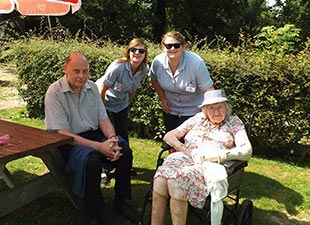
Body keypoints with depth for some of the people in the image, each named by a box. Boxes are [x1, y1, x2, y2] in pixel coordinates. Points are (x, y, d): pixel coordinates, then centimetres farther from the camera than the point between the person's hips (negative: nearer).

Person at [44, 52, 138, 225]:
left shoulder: (92, 87, 4)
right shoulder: (54, 93, -13)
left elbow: (103, 119, 7)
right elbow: (62, 133, -18)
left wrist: (112, 139, -16)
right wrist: (98, 146, -27)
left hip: (96, 134, 5)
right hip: (70, 142, -5)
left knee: (125, 152, -19)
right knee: (91, 161, -35)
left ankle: (121, 202, 1)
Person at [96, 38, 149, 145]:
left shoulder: (145, 69, -14)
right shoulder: (118, 67, -32)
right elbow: (102, 89, -22)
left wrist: (128, 103, 13)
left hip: (121, 103, 5)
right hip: (104, 99, -4)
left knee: (122, 133, 6)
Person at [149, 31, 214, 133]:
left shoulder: (196, 63, -27)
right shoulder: (157, 62, -15)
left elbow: (208, 90, -22)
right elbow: (154, 79, 8)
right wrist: (163, 99, 1)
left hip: (194, 111, -4)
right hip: (170, 109, 4)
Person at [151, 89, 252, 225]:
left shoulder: (234, 122, 16)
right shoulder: (198, 118, 23)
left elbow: (247, 152, 2)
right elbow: (168, 136, 19)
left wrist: (219, 154, -13)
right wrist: (184, 149, -1)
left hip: (209, 164, -3)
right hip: (183, 158, 3)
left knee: (176, 183, -33)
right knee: (160, 180, -29)